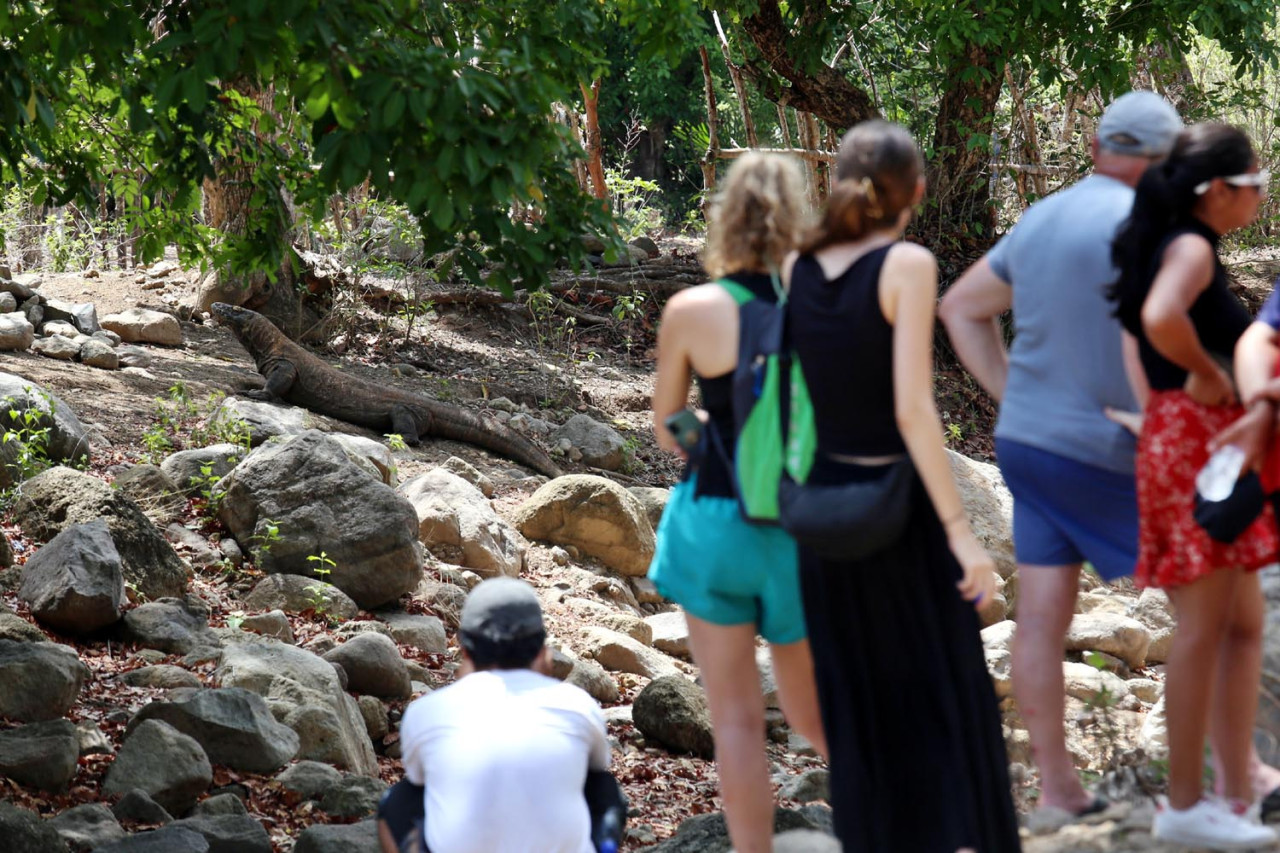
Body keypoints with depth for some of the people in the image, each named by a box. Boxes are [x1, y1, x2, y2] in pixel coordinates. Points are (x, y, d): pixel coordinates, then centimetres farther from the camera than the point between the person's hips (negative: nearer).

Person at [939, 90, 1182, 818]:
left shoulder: (1040, 221, 10)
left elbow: (962, 307, 20)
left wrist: (1011, 396, 15)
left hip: (1028, 438, 7)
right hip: (1107, 450, -7)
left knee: (1043, 617, 7)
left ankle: (1058, 785, 12)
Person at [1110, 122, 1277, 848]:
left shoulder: (1185, 246, 16)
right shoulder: (1192, 247, -13)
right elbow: (1160, 318, -34)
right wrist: (1209, 376, -18)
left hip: (1214, 442, 10)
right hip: (1195, 438, -10)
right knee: (1205, 630, -5)